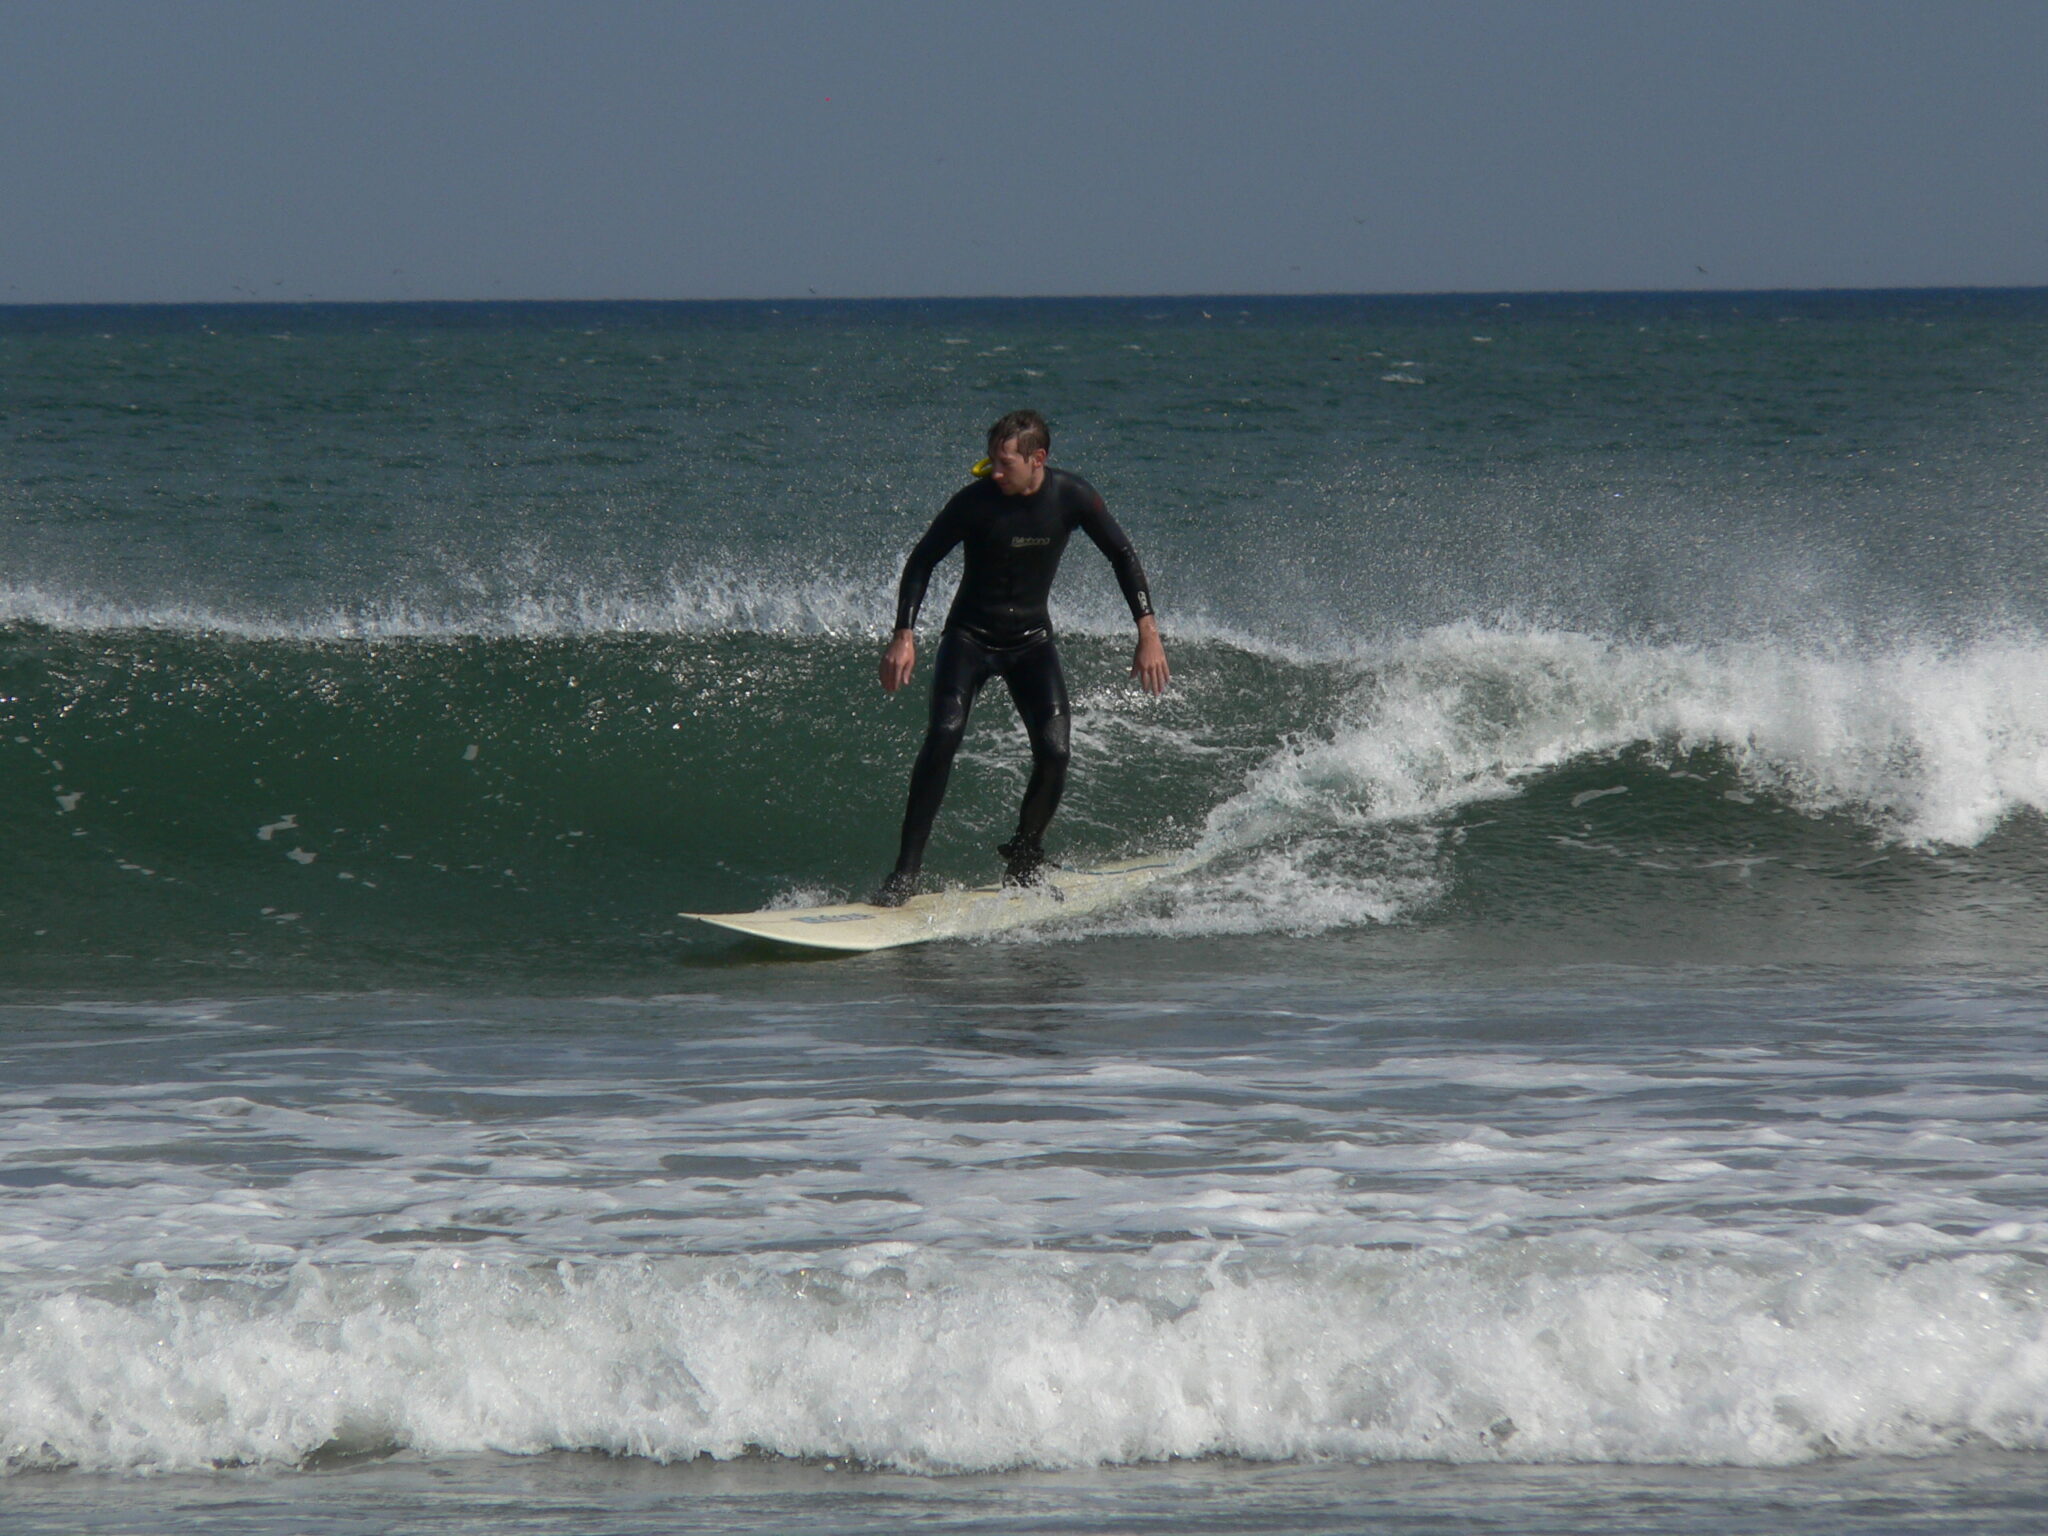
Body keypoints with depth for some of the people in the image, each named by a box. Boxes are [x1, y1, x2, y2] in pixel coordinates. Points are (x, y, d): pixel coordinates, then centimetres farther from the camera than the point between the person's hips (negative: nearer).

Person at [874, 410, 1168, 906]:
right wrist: (904, 636, -16)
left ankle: (1025, 859, 10)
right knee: (944, 734, -24)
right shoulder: (975, 502, -18)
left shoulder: (1072, 497, -13)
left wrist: (1148, 633, -5)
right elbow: (922, 561, -8)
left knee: (1054, 752, -15)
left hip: (1031, 641, 2)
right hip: (970, 637, -2)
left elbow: (1123, 557, 0)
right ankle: (906, 869, -21)